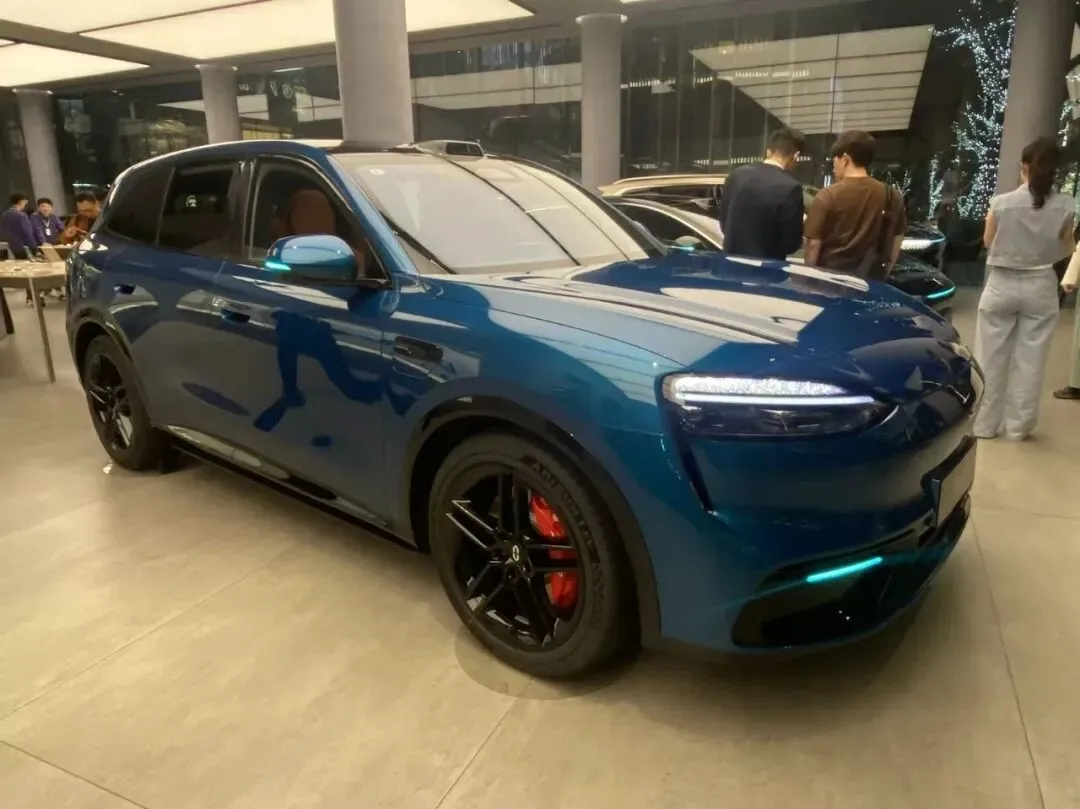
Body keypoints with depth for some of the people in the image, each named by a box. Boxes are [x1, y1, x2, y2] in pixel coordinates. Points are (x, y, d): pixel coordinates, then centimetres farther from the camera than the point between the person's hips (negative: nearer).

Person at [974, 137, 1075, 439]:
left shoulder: (1002, 203, -10)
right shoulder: (1064, 207, -6)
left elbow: (988, 241, 3)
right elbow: (1065, 249, 4)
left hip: (1002, 285, -1)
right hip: (1040, 287, 1)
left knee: (992, 357, 7)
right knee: (1030, 359, 8)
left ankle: (985, 423, 12)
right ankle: (1018, 425, 16)